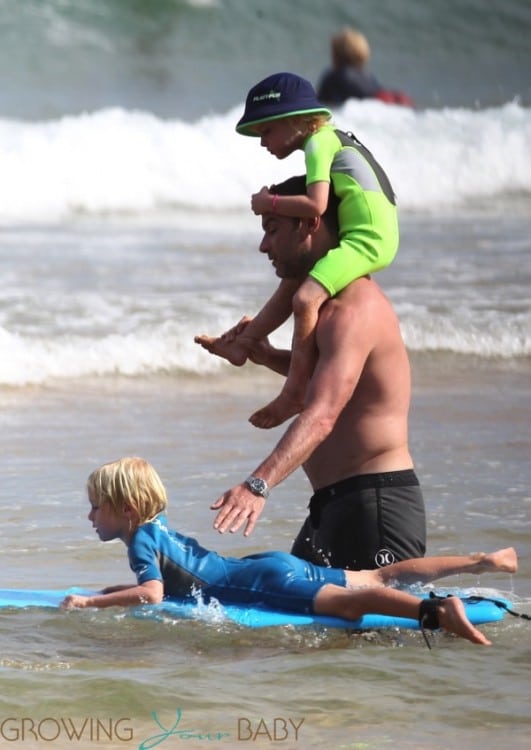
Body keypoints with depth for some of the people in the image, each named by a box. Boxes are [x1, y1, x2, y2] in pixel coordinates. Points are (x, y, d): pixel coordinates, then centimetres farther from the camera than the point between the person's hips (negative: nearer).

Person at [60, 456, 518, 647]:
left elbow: (151, 594, -22)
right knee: (375, 578, 11)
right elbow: (164, 581, 39)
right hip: (270, 566, 9)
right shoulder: (159, 529, 22)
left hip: (266, 581, -9)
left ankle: (439, 612, -49)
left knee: (347, 603, -28)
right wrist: (119, 591, 31)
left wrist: (90, 603, -16)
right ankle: (480, 562, 10)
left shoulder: (141, 540, -6)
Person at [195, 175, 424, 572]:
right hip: (333, 503, 11)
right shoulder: (336, 298, 16)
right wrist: (264, 356, 17)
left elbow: (322, 415, -30)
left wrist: (259, 485, -42)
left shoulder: (352, 310, -18)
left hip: (377, 504, -11)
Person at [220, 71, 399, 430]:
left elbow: (316, 205, -21)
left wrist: (270, 203, -8)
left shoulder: (319, 143, -10)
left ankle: (296, 391, -23)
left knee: (305, 298, -24)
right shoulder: (331, 138, 19)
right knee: (291, 285, 25)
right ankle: (245, 341, 38)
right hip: (368, 236, 11)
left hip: (367, 238, -11)